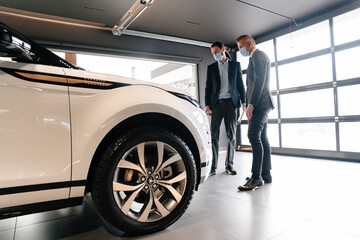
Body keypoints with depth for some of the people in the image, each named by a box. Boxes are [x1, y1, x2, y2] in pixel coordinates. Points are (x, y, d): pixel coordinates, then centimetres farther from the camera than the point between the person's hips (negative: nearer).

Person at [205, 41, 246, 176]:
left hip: (231, 103, 0)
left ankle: (229, 165, 11)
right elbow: (208, 88, 11)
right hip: (217, 103, 0)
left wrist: (244, 101, -1)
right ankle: (213, 167, -1)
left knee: (231, 135, 1)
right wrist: (207, 104, -1)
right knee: (214, 135, -5)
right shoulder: (211, 68, 15)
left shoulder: (235, 65, 13)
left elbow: (240, 84, 10)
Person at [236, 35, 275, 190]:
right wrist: (251, 105, 19)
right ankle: (266, 175, 14)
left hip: (260, 103, -11)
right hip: (261, 104, 11)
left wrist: (251, 104, -21)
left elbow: (259, 81, -17)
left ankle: (256, 177, -13)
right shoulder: (258, 57, 27)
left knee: (254, 137, -15)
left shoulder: (258, 55, -5)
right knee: (262, 139, 8)